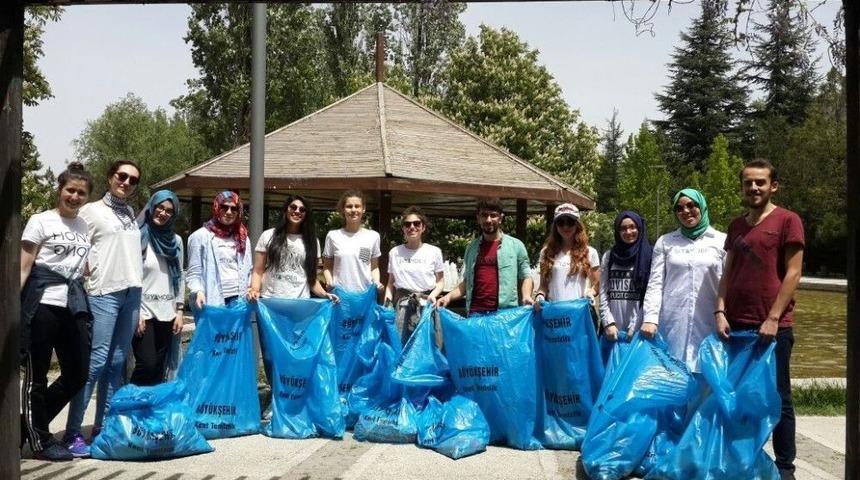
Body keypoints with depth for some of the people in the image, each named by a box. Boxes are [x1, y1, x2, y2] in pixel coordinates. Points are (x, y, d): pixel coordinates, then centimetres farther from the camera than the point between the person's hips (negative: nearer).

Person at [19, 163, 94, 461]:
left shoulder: (86, 226, 15)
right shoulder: (40, 221, 0)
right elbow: (23, 269, -4)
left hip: (74, 307, 6)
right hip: (43, 305, -6)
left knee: (78, 375, 8)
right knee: (36, 376, 3)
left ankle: (28, 426, 26)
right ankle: (40, 441, 17)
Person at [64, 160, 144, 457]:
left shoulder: (131, 213, 18)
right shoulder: (91, 211, 2)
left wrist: (138, 292, 14)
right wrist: (93, 279, -10)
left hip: (132, 293, 6)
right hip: (104, 294, -6)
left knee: (117, 363, 7)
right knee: (96, 362, -10)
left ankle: (103, 426, 14)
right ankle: (73, 433, -4)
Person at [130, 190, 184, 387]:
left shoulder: (176, 241, 12)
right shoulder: (138, 236, -4)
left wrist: (179, 311, 7)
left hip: (167, 314, 5)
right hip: (143, 312, -5)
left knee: (160, 369, 7)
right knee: (147, 365, -12)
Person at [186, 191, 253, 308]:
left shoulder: (243, 237, 17)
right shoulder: (201, 236, 1)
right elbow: (193, 272, -2)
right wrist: (198, 292, -18)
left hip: (238, 300, 5)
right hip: (213, 301, -4)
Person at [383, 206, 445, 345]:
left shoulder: (434, 251, 2)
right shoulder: (394, 252, 6)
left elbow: (440, 281, 7)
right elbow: (391, 282, 12)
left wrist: (433, 295, -12)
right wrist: (387, 302, -3)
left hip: (426, 305, -1)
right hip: (402, 305, 1)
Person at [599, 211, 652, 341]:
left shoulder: (649, 256, 1)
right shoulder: (609, 256, 11)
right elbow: (603, 294, 8)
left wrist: (635, 327, -9)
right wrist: (608, 323, -4)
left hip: (638, 329, -2)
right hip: (613, 329, 2)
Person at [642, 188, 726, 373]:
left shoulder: (721, 241, 6)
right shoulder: (665, 242, 11)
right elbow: (655, 284, 5)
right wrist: (650, 318, -7)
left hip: (708, 324, -1)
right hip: (672, 323, 1)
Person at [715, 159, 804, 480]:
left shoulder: (787, 220, -4)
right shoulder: (736, 225, 14)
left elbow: (793, 273, -8)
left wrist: (773, 318, -14)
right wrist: (720, 312, 1)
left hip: (773, 326, -5)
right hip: (736, 324, 5)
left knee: (777, 397, 4)